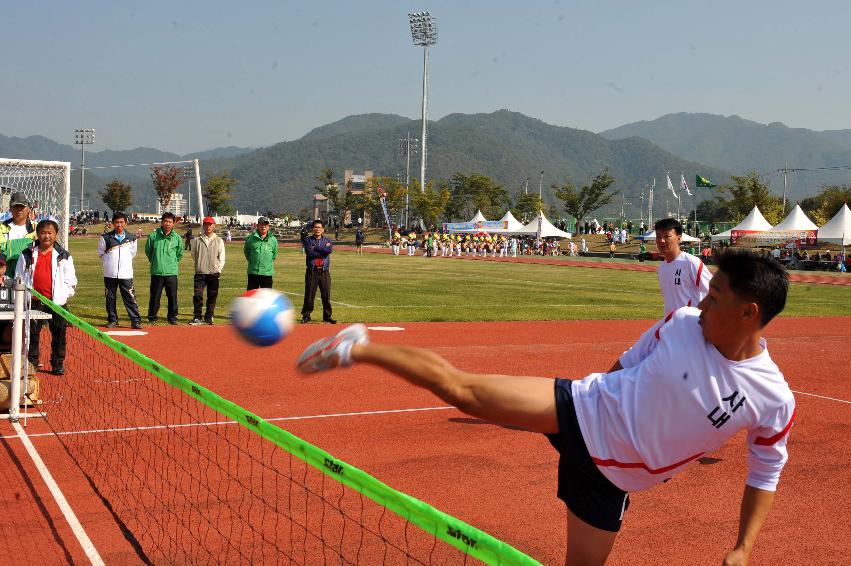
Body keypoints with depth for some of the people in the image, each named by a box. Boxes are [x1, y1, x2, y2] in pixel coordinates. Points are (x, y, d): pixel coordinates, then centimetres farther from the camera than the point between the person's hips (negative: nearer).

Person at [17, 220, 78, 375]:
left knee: (59, 334, 2)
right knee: (32, 333, 7)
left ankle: (58, 363, 12)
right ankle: (32, 362, 18)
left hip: (57, 301, -1)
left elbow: (71, 280, 6)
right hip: (33, 301, 1)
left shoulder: (64, 256, 4)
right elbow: (19, 277, 10)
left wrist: (65, 295, -2)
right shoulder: (28, 254, 5)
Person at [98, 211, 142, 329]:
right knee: (110, 298, 5)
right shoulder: (106, 238, 2)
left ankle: (136, 321, -1)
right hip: (110, 274, 0)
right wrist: (108, 263, 10)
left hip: (126, 274, 0)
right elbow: (101, 253, 14)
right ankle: (112, 320, 15)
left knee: (130, 298, -4)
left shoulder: (132, 238, 5)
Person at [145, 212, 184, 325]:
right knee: (155, 296, 3)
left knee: (172, 296, 4)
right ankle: (152, 317, 14)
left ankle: (172, 317, 16)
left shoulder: (177, 238, 2)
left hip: (171, 273, 1)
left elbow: (180, 253, 17)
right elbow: (148, 251, 11)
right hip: (156, 272, -1)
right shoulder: (153, 236, -2)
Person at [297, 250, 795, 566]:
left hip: (610, 476, 0)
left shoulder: (774, 400, -14)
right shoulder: (682, 322, -10)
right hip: (584, 409, 0)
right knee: (461, 387, -10)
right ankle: (358, 348, 8)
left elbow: (768, 474, 0)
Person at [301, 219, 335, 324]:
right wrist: (323, 250, -8)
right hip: (312, 271, -2)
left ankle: (327, 316, 14)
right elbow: (309, 253, -13)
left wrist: (315, 248, -10)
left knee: (326, 295, 4)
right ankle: (306, 315, 9)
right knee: (309, 294, 0)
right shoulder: (308, 240, 5)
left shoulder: (327, 240, 11)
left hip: (324, 271, 2)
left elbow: (330, 250, -12)